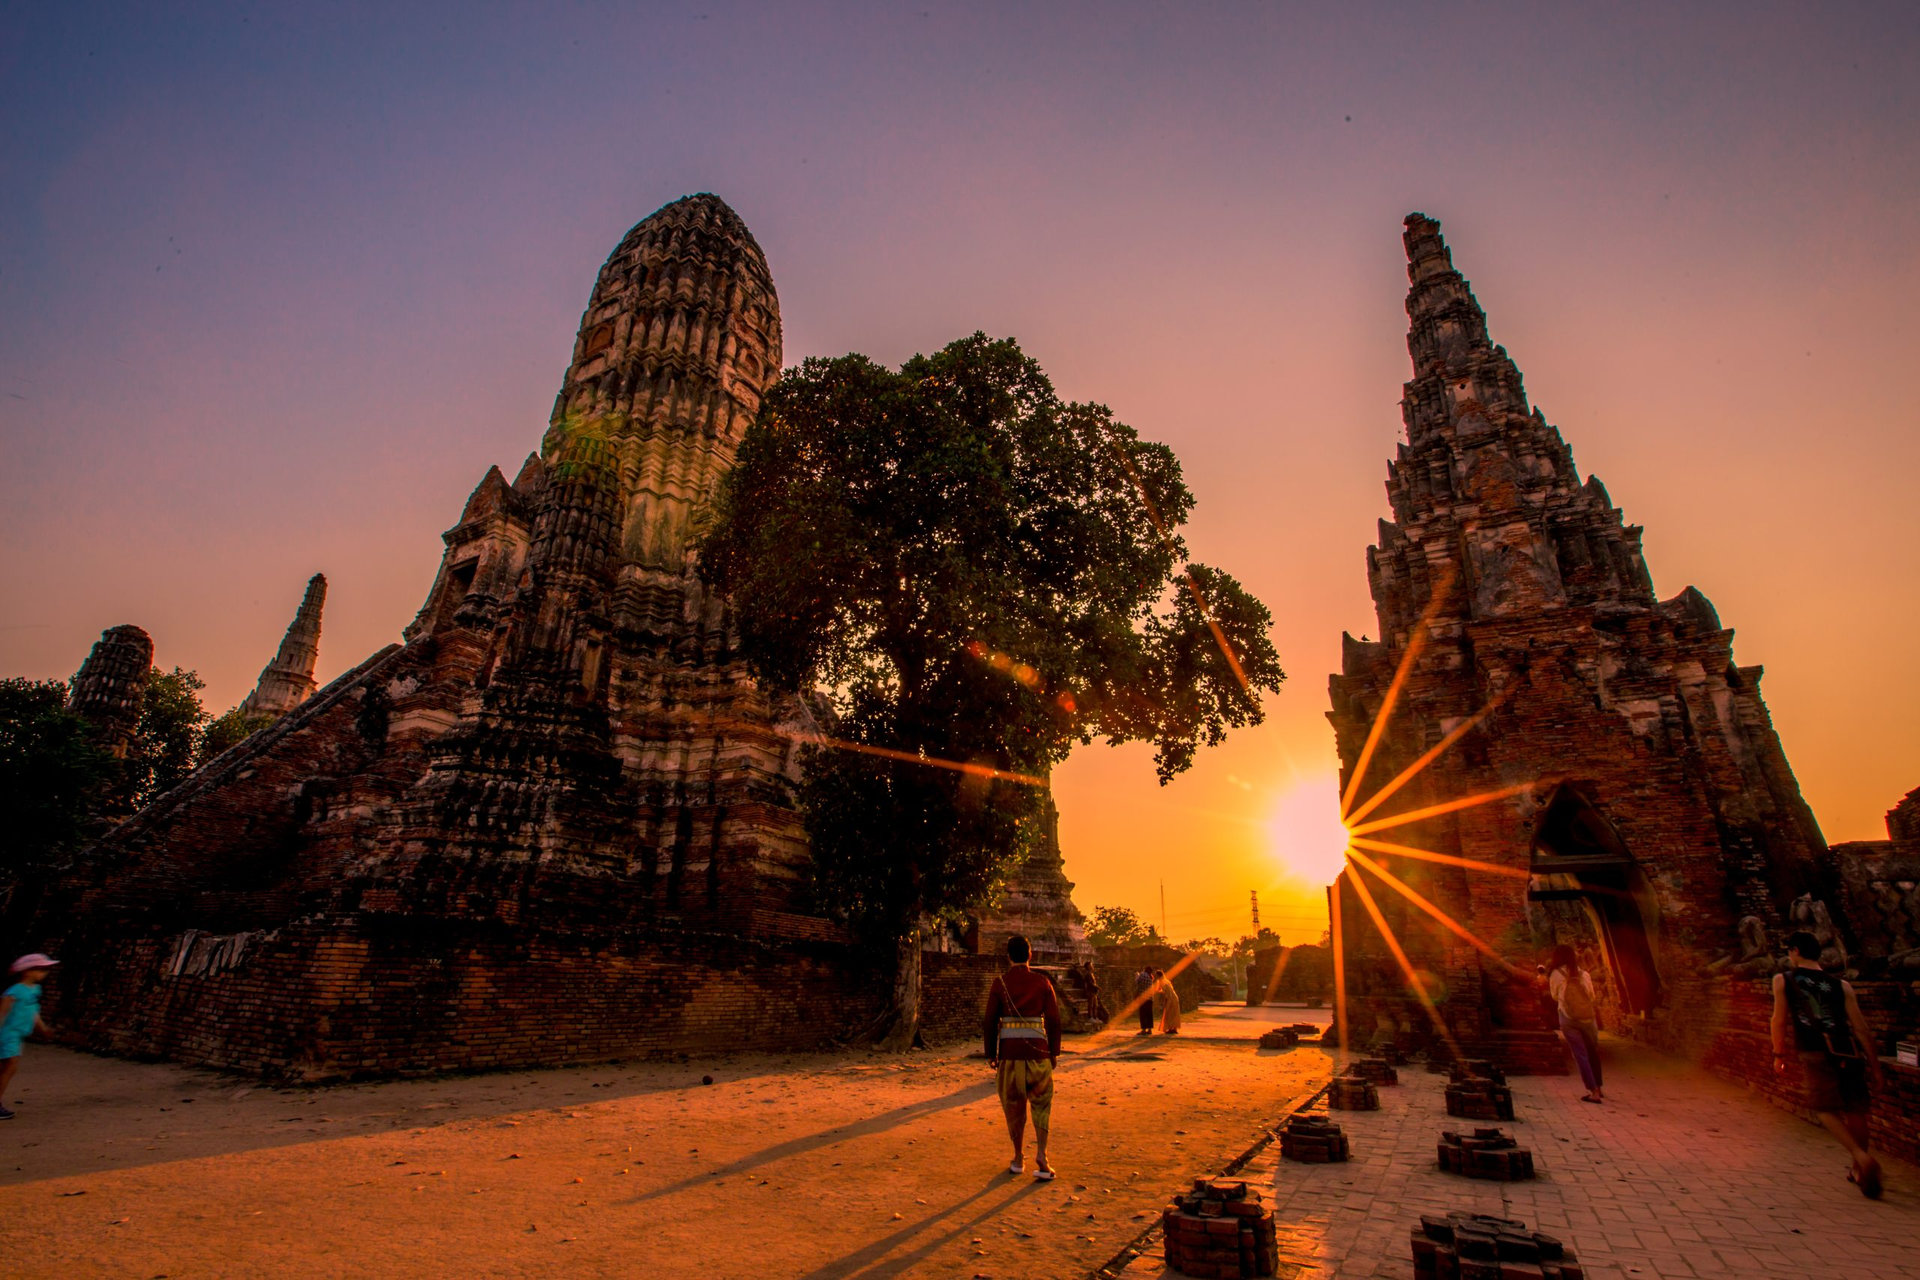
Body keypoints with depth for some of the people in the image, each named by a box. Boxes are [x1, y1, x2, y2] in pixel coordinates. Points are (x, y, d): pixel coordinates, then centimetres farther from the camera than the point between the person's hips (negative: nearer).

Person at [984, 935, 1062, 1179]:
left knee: (1013, 1105, 15)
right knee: (1041, 1104, 13)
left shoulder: (1000, 983, -3)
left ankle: (1018, 1158, 23)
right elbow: (1054, 1019, 0)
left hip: (1009, 1051, 0)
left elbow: (990, 1021, -1)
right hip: (1038, 1050, 0)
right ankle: (1041, 1158, 2)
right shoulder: (1042, 982, -1)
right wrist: (1054, 1051, 9)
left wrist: (991, 1054, 8)